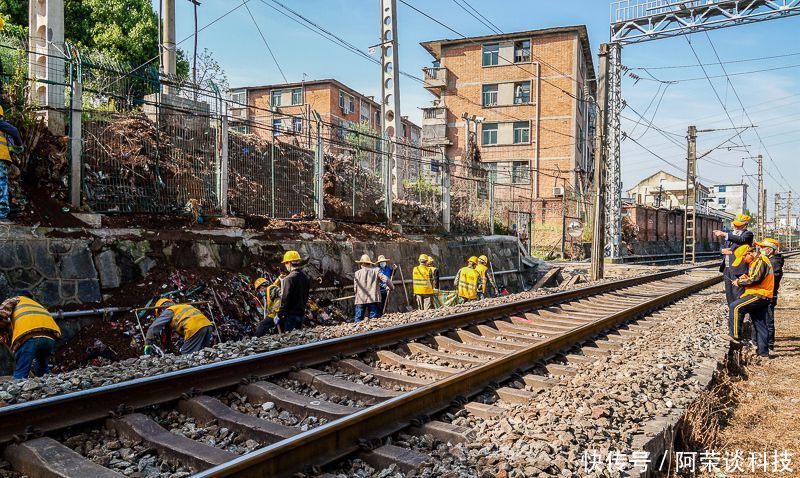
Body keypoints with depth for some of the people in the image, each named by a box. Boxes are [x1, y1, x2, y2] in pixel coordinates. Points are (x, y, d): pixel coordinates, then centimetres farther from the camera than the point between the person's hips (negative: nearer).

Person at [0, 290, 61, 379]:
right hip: (50, 336, 5)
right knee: (43, 373, 22)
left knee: (20, 375, -5)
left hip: (30, 336, -5)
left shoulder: (16, 299, 30)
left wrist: (8, 325, 28)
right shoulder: (38, 305, 44)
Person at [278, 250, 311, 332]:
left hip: (290, 314, -8)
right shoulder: (306, 277, 7)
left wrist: (279, 315, -12)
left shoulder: (289, 279, -18)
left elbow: (285, 299, -18)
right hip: (302, 313, 8)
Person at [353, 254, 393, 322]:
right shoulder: (376, 270, 5)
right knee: (374, 318, 3)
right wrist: (392, 287, 14)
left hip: (360, 299, 0)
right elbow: (385, 279, -2)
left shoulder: (357, 273, 7)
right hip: (373, 299, 0)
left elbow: (355, 287, 7)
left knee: (358, 319, 4)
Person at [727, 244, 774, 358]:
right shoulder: (754, 262, 20)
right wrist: (745, 277, 6)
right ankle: (763, 351, 15)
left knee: (735, 307, -18)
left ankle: (735, 335, -15)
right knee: (760, 324, 11)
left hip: (760, 295, -10)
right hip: (761, 297, 10)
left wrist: (739, 282, -11)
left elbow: (756, 279, -20)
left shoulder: (761, 260, -12)